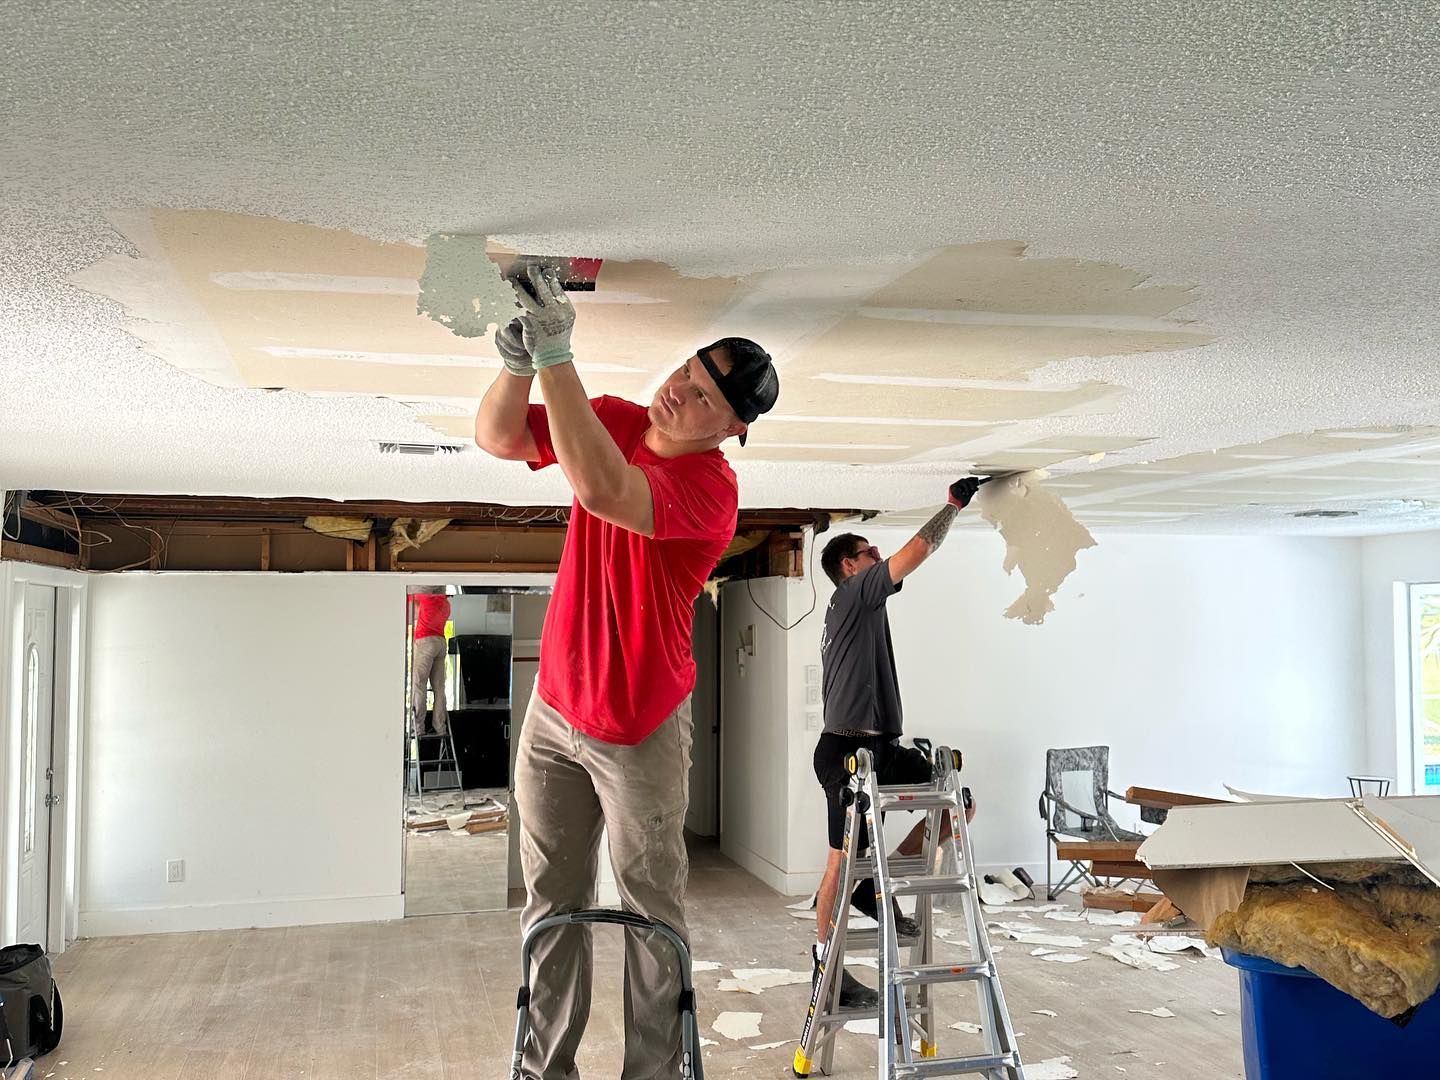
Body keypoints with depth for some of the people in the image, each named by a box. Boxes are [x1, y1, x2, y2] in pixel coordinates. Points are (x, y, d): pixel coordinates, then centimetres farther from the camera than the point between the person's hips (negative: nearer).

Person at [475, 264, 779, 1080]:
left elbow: (603, 491, -41)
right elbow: (497, 436, -3)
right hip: (555, 707, 6)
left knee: (652, 911, 6)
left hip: (639, 729, -6)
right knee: (553, 904, 12)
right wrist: (518, 363, -24)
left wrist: (556, 354, -43)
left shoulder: (711, 490, -24)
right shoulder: (614, 421, -1)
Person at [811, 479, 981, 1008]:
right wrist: (954, 504, -2)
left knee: (959, 805, 2)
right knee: (845, 857, -3)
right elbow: (917, 551, -13)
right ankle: (824, 960, 9)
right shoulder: (853, 593, -7)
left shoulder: (853, 610, 23)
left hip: (880, 748, 10)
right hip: (848, 750, -10)